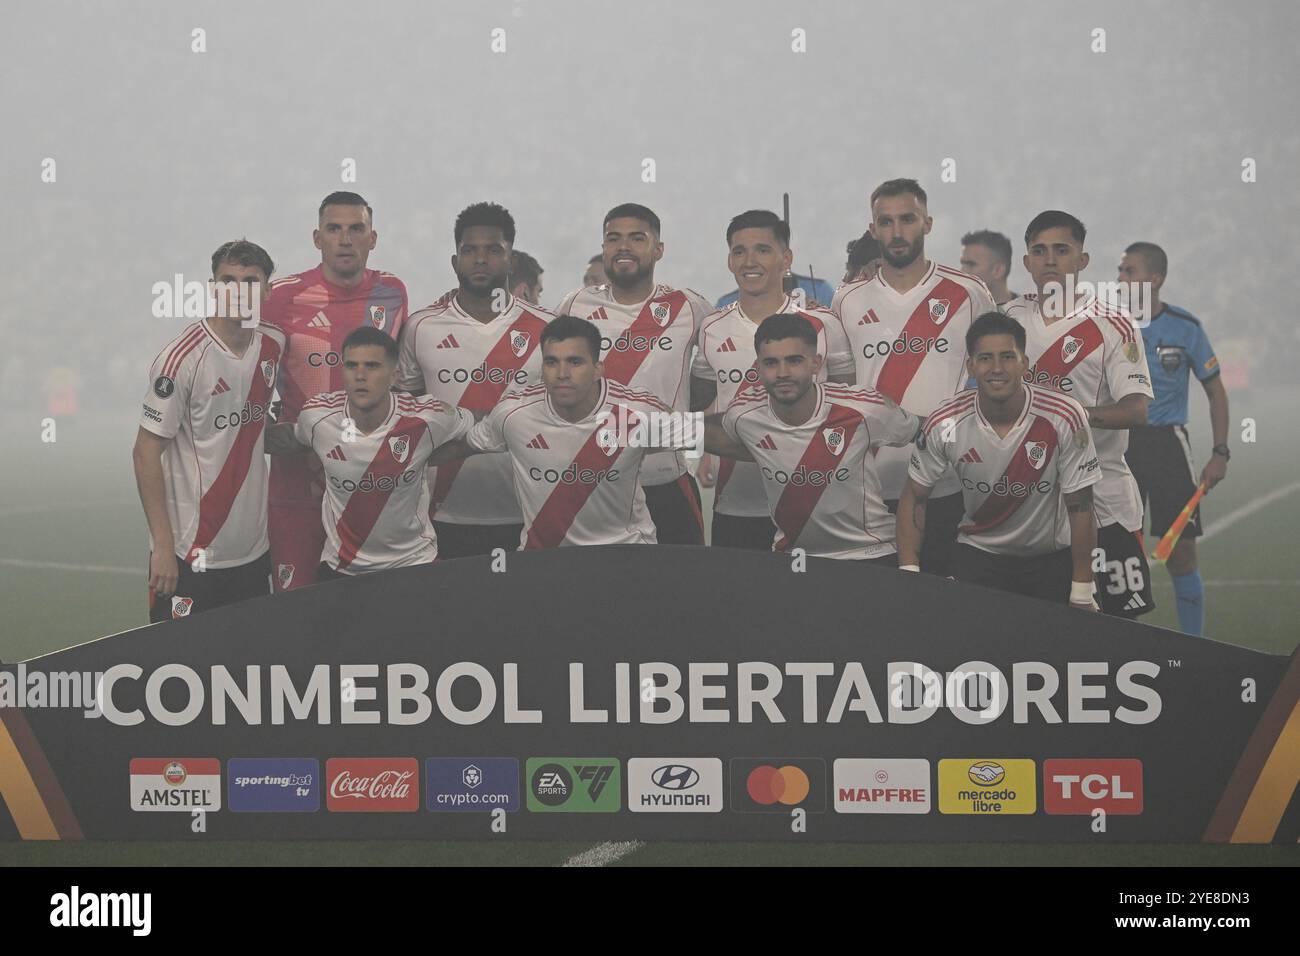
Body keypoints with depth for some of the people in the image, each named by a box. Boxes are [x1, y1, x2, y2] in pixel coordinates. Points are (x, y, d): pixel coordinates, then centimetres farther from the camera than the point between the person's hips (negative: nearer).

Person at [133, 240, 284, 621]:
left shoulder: (274, 345, 3)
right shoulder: (182, 358, -15)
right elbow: (146, 452, -13)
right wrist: (163, 546, -15)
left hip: (255, 549, 6)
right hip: (192, 556, -6)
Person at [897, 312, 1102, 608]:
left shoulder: (1064, 418, -21)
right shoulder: (944, 424, -16)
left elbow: (1079, 507, -14)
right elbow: (915, 497, -3)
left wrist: (1082, 595, -12)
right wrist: (909, 574, -12)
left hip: (1052, 558, -1)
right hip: (977, 553, 1)